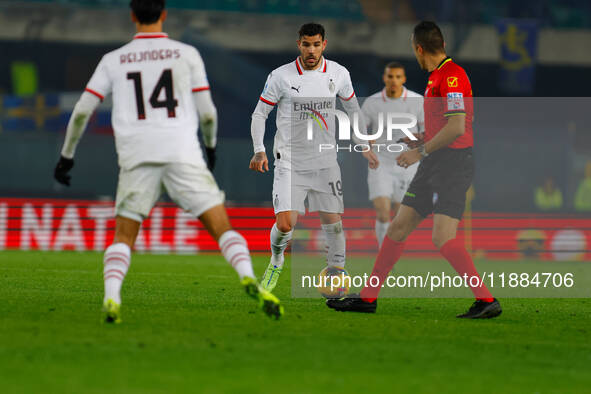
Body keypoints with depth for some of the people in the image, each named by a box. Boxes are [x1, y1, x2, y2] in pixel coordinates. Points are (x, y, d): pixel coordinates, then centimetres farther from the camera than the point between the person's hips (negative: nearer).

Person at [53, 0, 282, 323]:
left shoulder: (113, 60, 13)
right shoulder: (186, 54, 9)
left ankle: (111, 298, -14)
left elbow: (81, 111, 10)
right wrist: (211, 145, 25)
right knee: (222, 227, 1)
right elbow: (207, 113, 6)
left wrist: (67, 155, 22)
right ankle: (249, 281, -23)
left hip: (136, 159, 1)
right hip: (183, 155, -1)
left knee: (123, 238, 10)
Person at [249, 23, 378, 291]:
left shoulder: (338, 74, 1)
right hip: (289, 162, -2)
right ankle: (276, 262, 18)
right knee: (285, 224, -12)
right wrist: (259, 151, -10)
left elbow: (353, 109, 18)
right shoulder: (280, 76, -7)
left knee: (332, 220, 0)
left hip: (325, 162, 3)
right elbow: (259, 114, 1)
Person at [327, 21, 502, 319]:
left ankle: (487, 301, -14)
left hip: (453, 164, -10)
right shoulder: (436, 77, 15)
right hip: (434, 166, 10)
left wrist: (421, 152, -16)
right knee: (398, 227, 11)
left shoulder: (452, 76, -15)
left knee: (443, 239, -18)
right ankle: (368, 298, 17)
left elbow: (457, 127, -23)